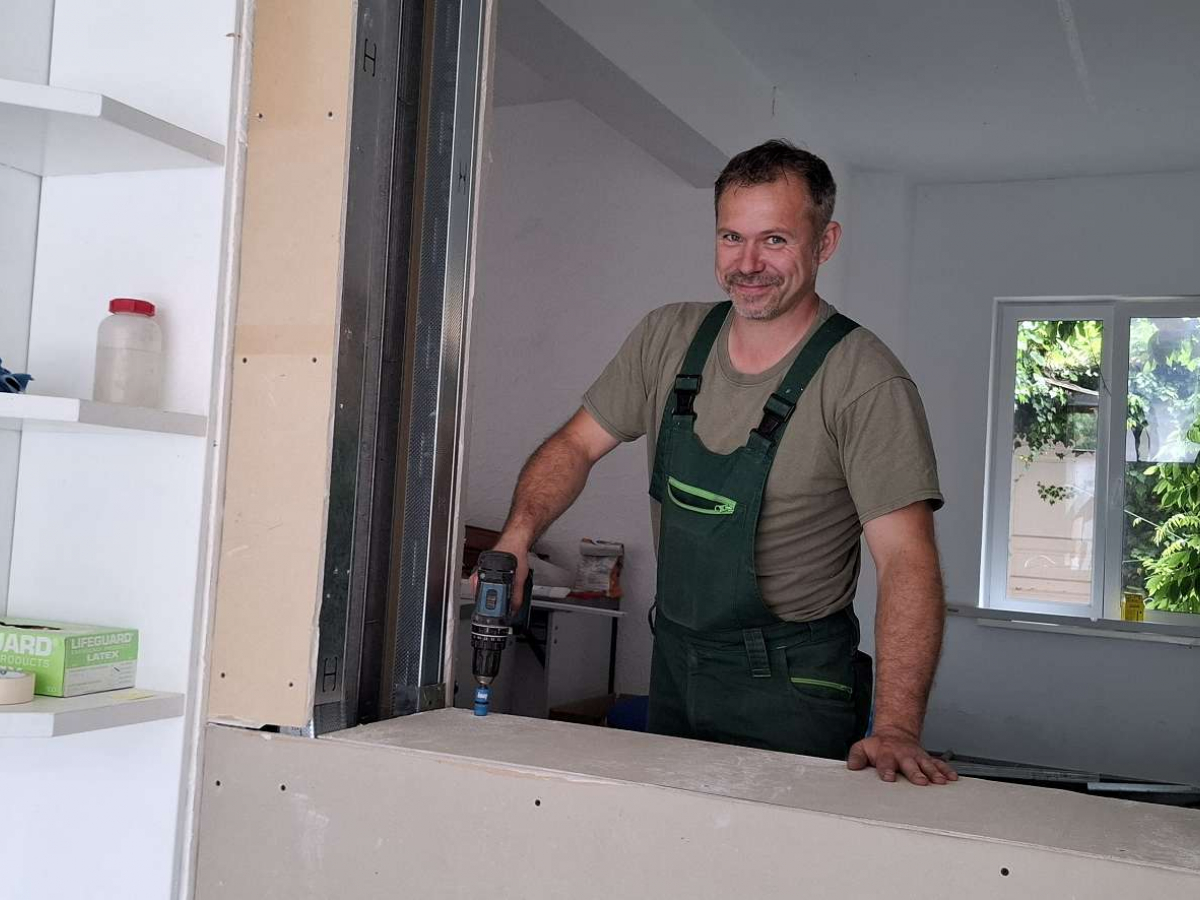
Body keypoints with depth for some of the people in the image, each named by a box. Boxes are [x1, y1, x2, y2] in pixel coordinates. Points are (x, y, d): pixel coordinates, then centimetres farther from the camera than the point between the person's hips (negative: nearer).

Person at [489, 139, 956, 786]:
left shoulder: (865, 382, -18)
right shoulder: (669, 338, -1)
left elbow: (906, 559, -24)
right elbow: (578, 444, 6)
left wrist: (896, 726, -35)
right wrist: (518, 534, -14)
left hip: (791, 684, -5)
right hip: (675, 661, 5)